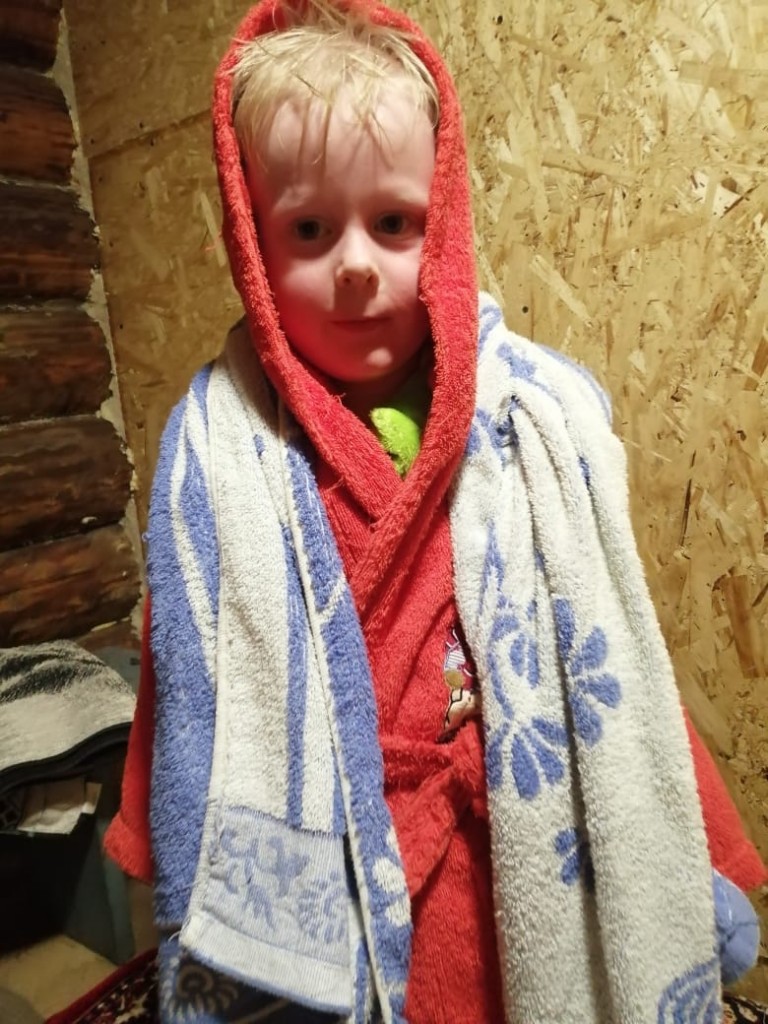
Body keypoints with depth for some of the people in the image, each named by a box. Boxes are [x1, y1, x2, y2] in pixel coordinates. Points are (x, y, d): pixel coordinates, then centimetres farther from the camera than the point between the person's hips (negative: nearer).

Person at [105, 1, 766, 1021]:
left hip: (532, 861, 2)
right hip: (319, 886, 0)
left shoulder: (542, 415, -10)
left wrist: (682, 874, 3)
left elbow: (618, 668, -4)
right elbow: (194, 705, -6)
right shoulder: (221, 444, -13)